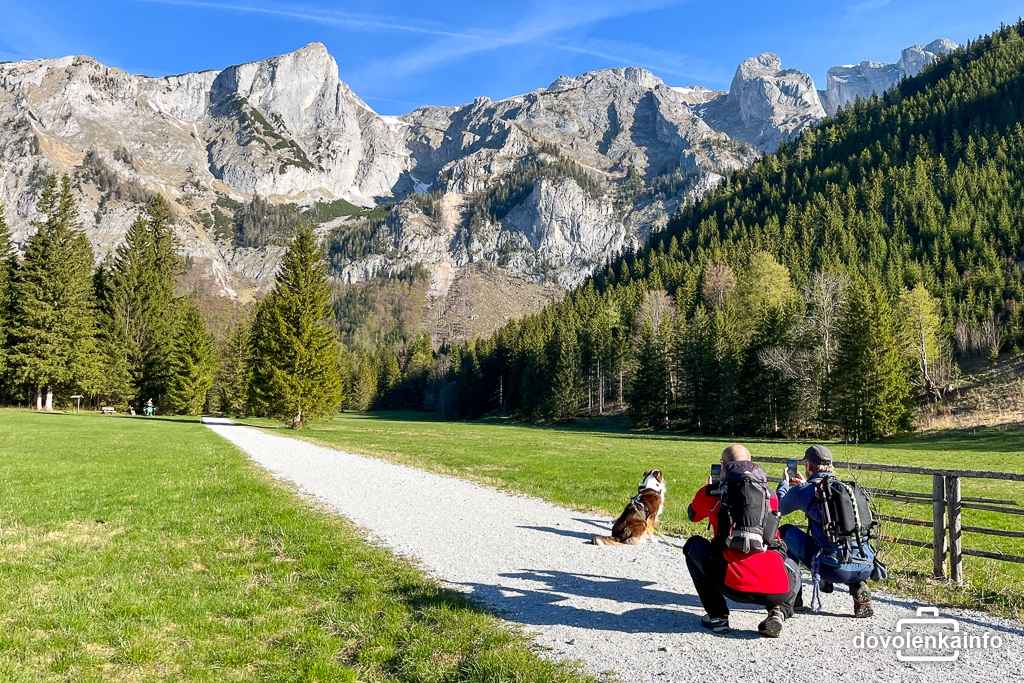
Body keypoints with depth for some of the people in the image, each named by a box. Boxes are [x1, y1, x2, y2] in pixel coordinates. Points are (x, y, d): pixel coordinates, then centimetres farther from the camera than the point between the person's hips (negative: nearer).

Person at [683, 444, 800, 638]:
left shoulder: (711, 492, 5)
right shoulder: (769, 492, 12)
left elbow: (693, 515, 29)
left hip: (732, 584, -3)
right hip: (777, 589, 3)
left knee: (693, 546, 23)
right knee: (794, 572, 38)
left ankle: (717, 616, 16)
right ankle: (778, 611, 7)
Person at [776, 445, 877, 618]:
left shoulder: (803, 491, 1)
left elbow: (778, 508, 21)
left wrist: (784, 483, 38)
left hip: (834, 569, -5)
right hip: (866, 568, 5)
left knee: (785, 532, 16)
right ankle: (860, 592, 19)